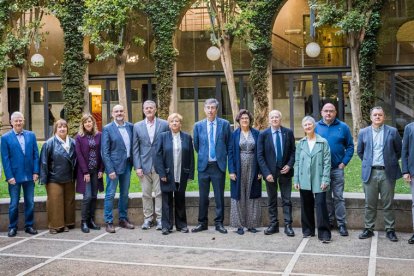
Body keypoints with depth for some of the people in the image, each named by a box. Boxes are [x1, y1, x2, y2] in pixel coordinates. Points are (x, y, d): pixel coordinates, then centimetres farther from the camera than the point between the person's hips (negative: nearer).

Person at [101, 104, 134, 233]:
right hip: (114, 165, -5)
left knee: (125, 194, 13)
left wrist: (133, 163, 4)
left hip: (127, 165, 5)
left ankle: (123, 219, 24)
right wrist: (110, 170, -15)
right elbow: (104, 152, -9)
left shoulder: (130, 126, 6)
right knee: (110, 194, 0)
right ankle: (108, 222, 8)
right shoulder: (107, 129, -6)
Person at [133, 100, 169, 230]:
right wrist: (137, 166, -2)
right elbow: (135, 148, 5)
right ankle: (148, 218, 18)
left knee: (160, 193, 0)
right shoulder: (137, 126, 6)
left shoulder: (164, 124, 1)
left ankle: (160, 218, 9)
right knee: (146, 194, 7)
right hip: (144, 165, 2)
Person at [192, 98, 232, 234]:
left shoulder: (225, 124, -1)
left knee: (219, 196, 3)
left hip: (219, 165, -1)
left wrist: (223, 157, 10)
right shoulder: (198, 125, 3)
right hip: (203, 165, 1)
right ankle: (202, 223, 18)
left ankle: (219, 223, 13)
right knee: (203, 197, 8)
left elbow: (229, 144, 7)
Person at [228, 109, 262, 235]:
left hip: (253, 169, 1)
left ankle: (251, 224, 14)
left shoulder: (256, 134, 5)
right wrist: (231, 171, -8)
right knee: (239, 196, 2)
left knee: (252, 197, 6)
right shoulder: (234, 134, 2)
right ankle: (240, 225, 9)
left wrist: (260, 171, -3)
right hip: (239, 169, -1)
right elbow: (230, 153, 1)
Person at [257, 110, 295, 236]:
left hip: (285, 170, 0)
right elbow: (260, 155, -4)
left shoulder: (288, 133, -1)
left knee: (287, 200, 4)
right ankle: (273, 225, 19)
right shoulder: (263, 134, -4)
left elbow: (293, 151, 5)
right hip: (270, 171, 0)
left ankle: (288, 225, 10)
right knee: (272, 200, 10)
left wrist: (289, 165, -10)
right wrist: (266, 173, -11)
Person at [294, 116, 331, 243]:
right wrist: (296, 180, 4)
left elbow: (327, 162, -4)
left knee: (321, 204, -7)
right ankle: (308, 230, 23)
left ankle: (324, 233, -1)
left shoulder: (323, 142, -2)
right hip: (304, 180, 3)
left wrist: (325, 180, -10)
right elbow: (297, 162, 9)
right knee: (306, 205, 10)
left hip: (318, 180, -3)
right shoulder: (301, 143, 8)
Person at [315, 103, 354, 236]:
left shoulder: (343, 127, 0)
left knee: (339, 197, 1)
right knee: (325, 197, 11)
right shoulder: (316, 127, 3)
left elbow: (350, 146, 2)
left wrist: (344, 162, -6)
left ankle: (341, 224, 7)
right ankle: (328, 222, 22)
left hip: (337, 169, -1)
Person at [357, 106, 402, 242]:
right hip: (370, 173, 1)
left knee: (388, 204, 5)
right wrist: (367, 163, 11)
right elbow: (360, 152, 16)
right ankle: (368, 229, 16)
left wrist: (391, 162, 9)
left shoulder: (393, 131, 1)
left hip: (387, 173, -1)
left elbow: (399, 150, 10)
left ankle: (390, 230, 15)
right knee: (370, 204, 7)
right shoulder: (363, 132, 6)